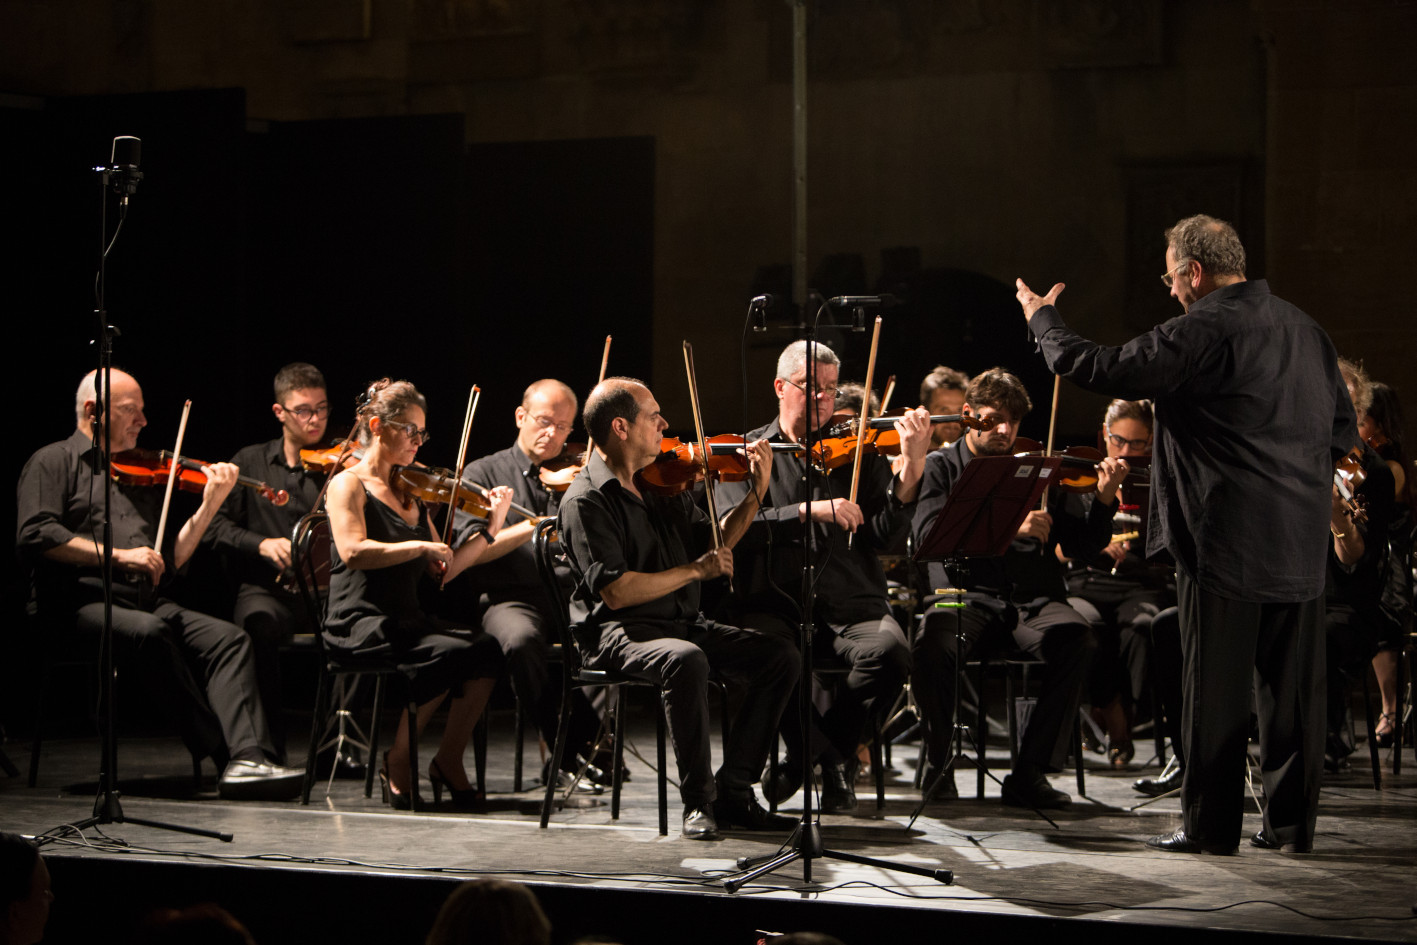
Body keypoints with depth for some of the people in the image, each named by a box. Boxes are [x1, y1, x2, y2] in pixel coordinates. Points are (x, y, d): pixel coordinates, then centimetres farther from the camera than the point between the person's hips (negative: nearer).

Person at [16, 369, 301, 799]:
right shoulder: (54, 463, 8)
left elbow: (172, 558, 18)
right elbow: (34, 535, -11)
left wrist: (209, 505, 5)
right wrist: (118, 555, -15)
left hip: (150, 605, 6)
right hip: (79, 606, -6)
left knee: (229, 638, -20)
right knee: (149, 631, -36)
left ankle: (247, 760, -38)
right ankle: (223, 753, -30)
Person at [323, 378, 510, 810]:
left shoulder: (410, 494, 20)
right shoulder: (349, 485, 0)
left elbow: (442, 572, 15)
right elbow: (353, 551, -20)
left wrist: (491, 528, 8)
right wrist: (422, 546, -19)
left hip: (408, 619, 6)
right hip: (361, 624, -6)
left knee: (486, 649, -21)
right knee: (449, 653, -30)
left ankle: (448, 762, -9)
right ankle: (397, 763, -12)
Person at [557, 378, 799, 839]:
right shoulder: (585, 502, -11)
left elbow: (713, 543, 22)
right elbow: (616, 591, -20)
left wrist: (757, 493, 9)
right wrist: (695, 571, -16)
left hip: (684, 623, 8)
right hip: (619, 633, -8)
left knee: (777, 655, -10)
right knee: (685, 659, -38)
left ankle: (732, 790, -7)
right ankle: (698, 801, -25)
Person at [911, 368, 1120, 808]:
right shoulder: (942, 467, 10)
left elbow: (1081, 545, 10)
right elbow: (929, 534, -10)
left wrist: (1103, 500, -9)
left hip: (1032, 598, 2)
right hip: (964, 593, -2)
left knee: (1076, 636, -31)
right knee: (934, 643, -35)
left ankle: (1030, 772, -23)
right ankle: (938, 761, -10)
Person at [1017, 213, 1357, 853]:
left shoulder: (1201, 331, -12)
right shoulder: (1304, 329, 11)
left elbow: (1096, 369, -10)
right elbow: (1343, 432, 16)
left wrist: (1041, 317, 5)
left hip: (1227, 541, -6)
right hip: (1302, 545, 7)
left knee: (1216, 687, 1)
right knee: (1293, 686, 10)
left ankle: (1210, 825, 5)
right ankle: (1291, 821, 15)